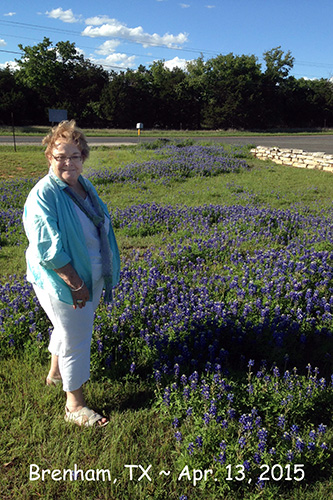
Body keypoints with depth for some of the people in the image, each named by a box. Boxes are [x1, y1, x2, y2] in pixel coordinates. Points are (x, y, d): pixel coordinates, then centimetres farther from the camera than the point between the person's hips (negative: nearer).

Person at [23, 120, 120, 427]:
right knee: (76, 339, 4)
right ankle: (75, 406, 24)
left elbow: (101, 228, 14)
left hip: (91, 276, 8)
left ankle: (56, 372, 52)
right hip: (62, 281, -8)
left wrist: (105, 274, 12)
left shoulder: (84, 185, 3)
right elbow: (49, 249, -26)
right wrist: (75, 284, -23)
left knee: (69, 329, 26)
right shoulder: (43, 195, -22)